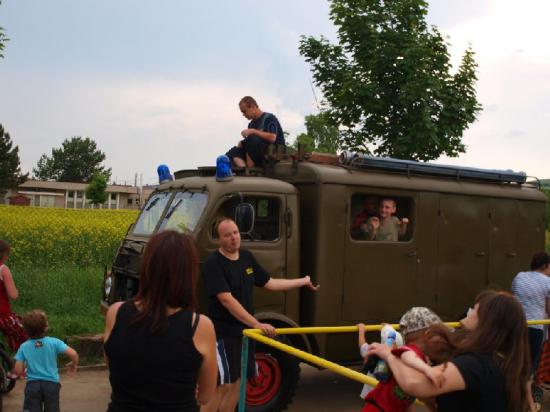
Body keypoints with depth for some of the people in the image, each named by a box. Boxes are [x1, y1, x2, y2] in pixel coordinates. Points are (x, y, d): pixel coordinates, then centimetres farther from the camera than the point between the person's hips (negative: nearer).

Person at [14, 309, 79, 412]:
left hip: (32, 385, 1)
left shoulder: (24, 347, -6)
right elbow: (73, 354, -18)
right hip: (51, 384, 0)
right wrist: (74, 365, 4)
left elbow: (18, 371, -7)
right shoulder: (54, 342, -10)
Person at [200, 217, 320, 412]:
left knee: (238, 382, 14)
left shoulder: (246, 257, 7)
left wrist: (304, 281, 17)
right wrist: (256, 324, -29)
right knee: (222, 385, -8)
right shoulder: (213, 264, -18)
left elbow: (269, 283, 15)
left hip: (244, 330, 8)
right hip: (223, 333, -8)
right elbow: (227, 300, -25)